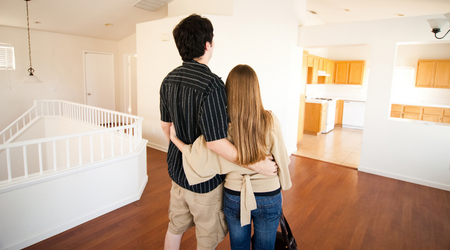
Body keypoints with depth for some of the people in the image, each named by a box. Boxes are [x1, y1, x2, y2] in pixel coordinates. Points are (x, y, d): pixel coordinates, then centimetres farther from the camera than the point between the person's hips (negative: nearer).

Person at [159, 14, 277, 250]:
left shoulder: (169, 80, -2)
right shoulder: (211, 84, -27)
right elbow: (215, 142, -29)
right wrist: (256, 165, -20)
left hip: (177, 170, 7)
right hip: (204, 178, -7)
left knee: (175, 227, 26)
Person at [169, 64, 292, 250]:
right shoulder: (270, 120, -17)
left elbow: (197, 157, -16)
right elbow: (281, 158, -9)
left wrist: (174, 138, -1)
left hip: (234, 197, 0)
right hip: (268, 198, 0)